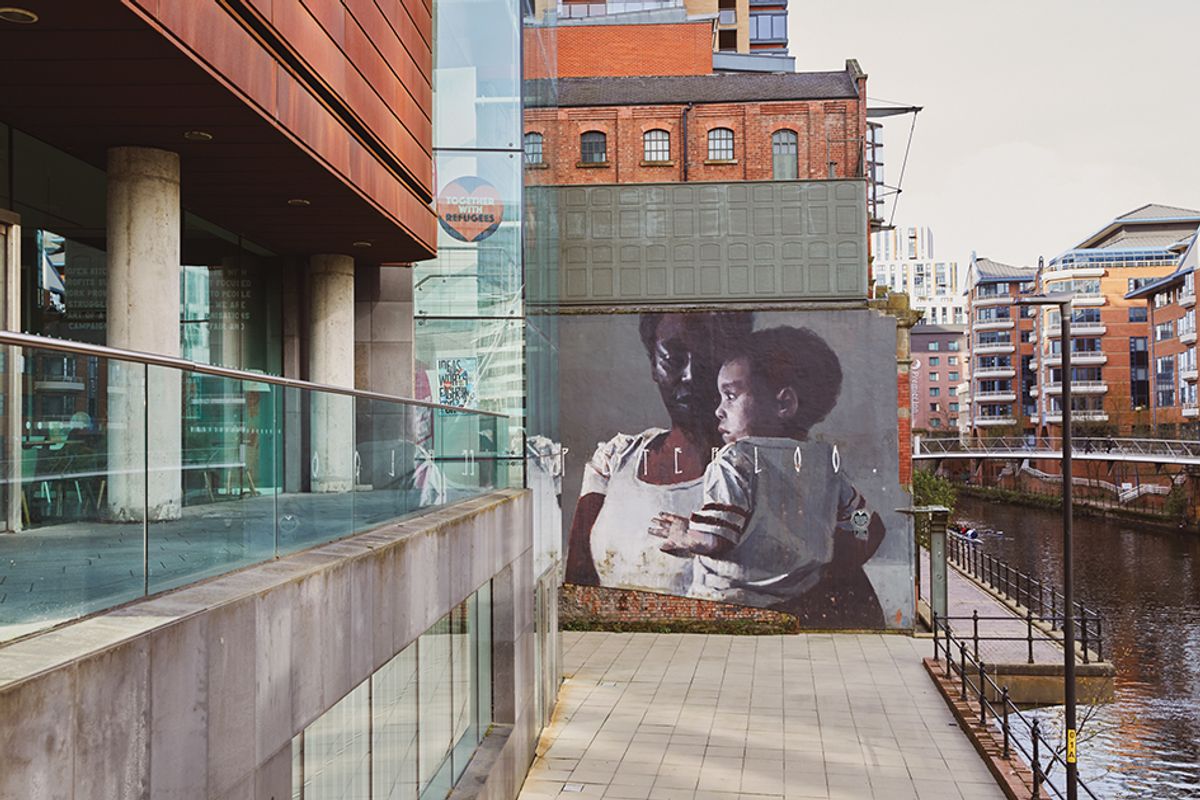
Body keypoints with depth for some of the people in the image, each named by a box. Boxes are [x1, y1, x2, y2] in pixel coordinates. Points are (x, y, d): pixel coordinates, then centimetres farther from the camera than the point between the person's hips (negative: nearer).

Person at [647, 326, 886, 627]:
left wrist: (683, 535, -1)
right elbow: (870, 529, 13)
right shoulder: (826, 461, 5)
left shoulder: (735, 461, -14)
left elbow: (713, 540, -22)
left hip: (728, 605, -6)